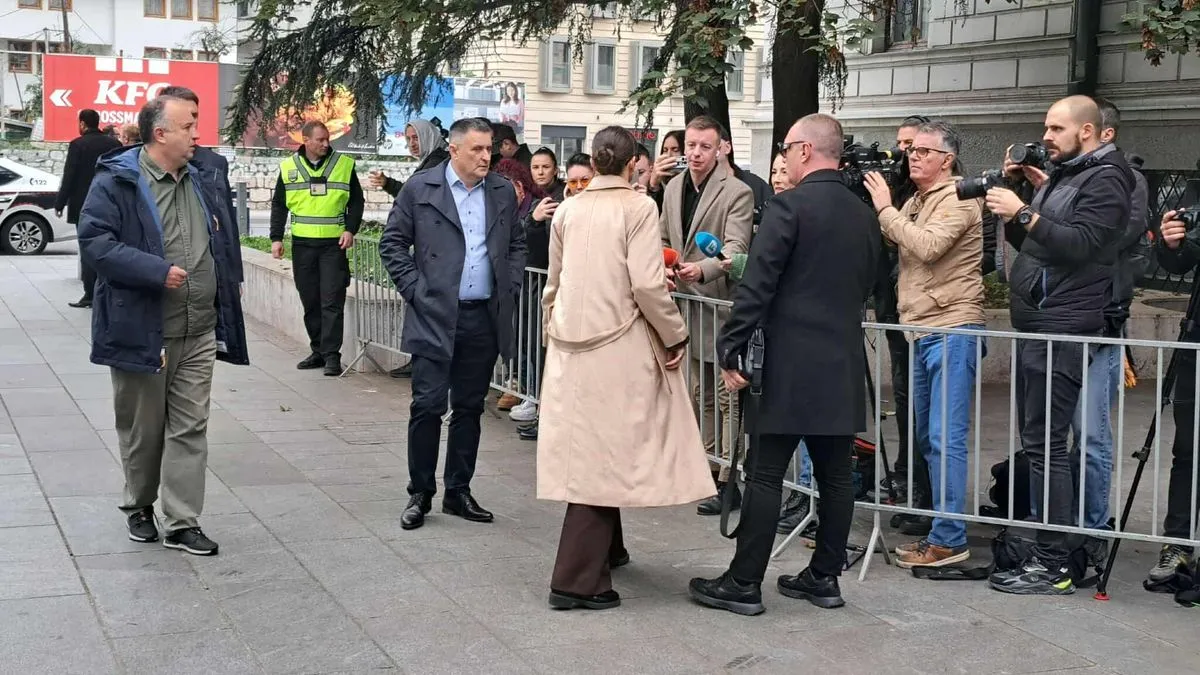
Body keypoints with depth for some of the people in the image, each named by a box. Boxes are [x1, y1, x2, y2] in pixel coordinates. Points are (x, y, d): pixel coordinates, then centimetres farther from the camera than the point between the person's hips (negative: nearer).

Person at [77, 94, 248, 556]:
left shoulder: (199, 182, 12)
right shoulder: (116, 181, -10)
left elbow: (224, 240, 23)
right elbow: (94, 240, -18)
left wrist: (226, 293, 14)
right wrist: (157, 271, -23)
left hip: (198, 333, 5)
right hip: (141, 331, -5)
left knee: (190, 429, 4)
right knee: (142, 429, 10)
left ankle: (182, 523, 10)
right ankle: (139, 509, 31)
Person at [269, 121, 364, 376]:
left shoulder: (344, 164, 3)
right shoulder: (288, 167, 7)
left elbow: (356, 201, 8)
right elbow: (279, 205, 12)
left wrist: (350, 230, -5)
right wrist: (276, 238, 5)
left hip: (334, 244, -2)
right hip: (302, 244, 2)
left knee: (332, 301, -7)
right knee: (310, 301, 8)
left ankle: (332, 355, -5)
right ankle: (318, 351, 19)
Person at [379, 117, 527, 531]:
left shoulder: (503, 193, 9)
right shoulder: (419, 190, -2)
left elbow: (516, 244, 19)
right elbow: (392, 243, 1)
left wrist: (510, 288, 8)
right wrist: (414, 290, -5)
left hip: (485, 318, 4)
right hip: (435, 316, -4)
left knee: (469, 407, 10)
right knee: (428, 406, -4)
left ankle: (458, 492, 20)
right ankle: (420, 493, 9)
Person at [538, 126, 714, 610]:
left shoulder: (568, 210, 7)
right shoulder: (638, 207, -8)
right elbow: (646, 284, -16)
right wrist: (675, 335, -4)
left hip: (570, 348, 6)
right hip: (618, 348, -6)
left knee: (588, 452, 17)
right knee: (605, 454, -2)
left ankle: (605, 549, 33)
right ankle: (575, 580, -3)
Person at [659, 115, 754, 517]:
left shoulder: (737, 192, -10)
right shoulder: (673, 188, 13)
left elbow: (735, 248, -19)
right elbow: (663, 239, 24)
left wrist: (702, 268, -36)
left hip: (720, 304, -7)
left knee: (726, 396, -6)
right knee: (701, 393, 15)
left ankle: (728, 480, -3)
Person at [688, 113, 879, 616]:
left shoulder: (789, 206, -11)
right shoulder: (864, 215, 10)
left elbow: (756, 287, -15)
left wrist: (730, 350, -11)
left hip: (791, 366, -7)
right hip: (844, 366, 7)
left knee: (765, 476, -2)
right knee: (834, 475, 11)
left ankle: (744, 583, 3)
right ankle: (825, 577, 19)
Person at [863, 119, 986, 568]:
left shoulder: (958, 199, -9)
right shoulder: (914, 202, 18)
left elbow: (927, 246, -23)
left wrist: (885, 209, -14)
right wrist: (880, 210, 0)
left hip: (952, 331, -9)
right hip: (921, 330, 10)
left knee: (945, 438, -10)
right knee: (927, 437, 14)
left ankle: (949, 539, -6)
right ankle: (940, 530, 22)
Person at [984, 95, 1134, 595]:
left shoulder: (1105, 180, -7)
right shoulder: (1061, 176, 22)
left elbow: (1081, 243, -21)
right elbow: (1028, 243, 23)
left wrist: (1024, 213, -23)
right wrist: (1012, 201, 9)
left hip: (1062, 330, -10)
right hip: (1037, 326, 10)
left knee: (1045, 442, -12)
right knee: (1037, 440, 12)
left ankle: (1053, 565, -9)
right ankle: (1045, 542, 19)